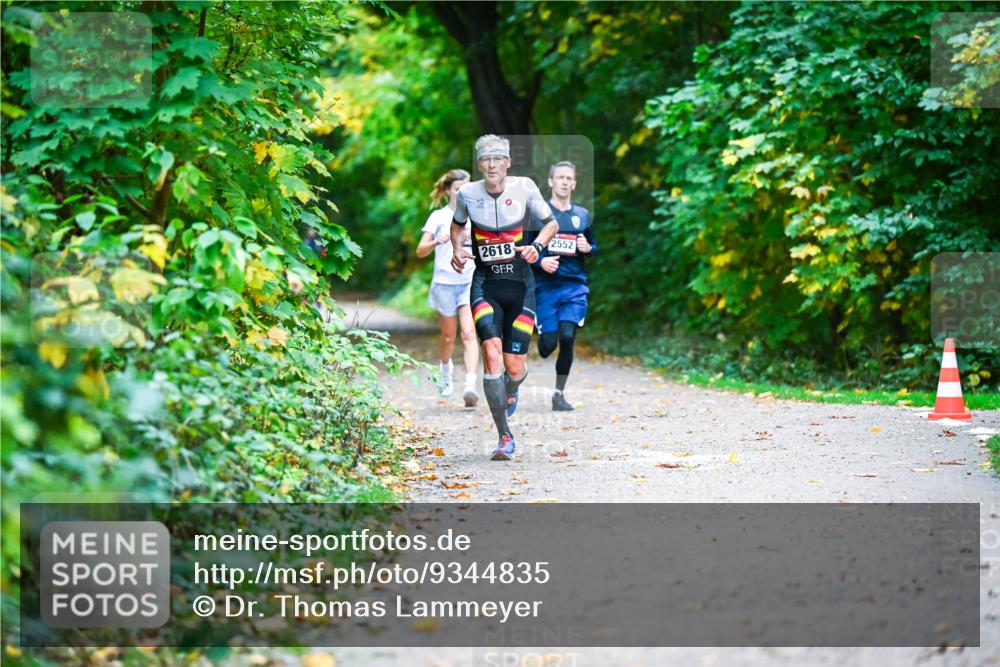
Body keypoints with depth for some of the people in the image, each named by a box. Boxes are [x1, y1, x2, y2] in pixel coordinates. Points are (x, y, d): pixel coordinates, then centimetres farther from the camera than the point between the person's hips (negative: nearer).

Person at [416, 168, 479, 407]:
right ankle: (446, 369, 41)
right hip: (445, 282, -1)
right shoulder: (439, 217, 2)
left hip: (471, 281, 1)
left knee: (469, 334, -15)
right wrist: (437, 241, -23)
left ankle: (470, 385, -25)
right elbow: (420, 251, -4)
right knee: (448, 337, 10)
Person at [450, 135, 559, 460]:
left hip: (519, 284, 0)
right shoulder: (467, 193, -2)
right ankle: (504, 437, -13)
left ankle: (511, 392, 41)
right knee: (492, 354, -20)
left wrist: (536, 245, -13)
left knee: (514, 366, -1)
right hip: (485, 284, 0)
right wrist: (457, 250, 1)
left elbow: (550, 223, 6)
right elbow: (457, 224, 19)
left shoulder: (524, 187, -6)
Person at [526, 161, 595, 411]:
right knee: (549, 343, -8)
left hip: (575, 287, 2)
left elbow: (594, 247, 21)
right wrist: (540, 261, -16)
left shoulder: (582, 215, 11)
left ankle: (559, 394, -1)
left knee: (567, 336, -15)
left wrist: (588, 249, -2)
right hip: (545, 286, -2)